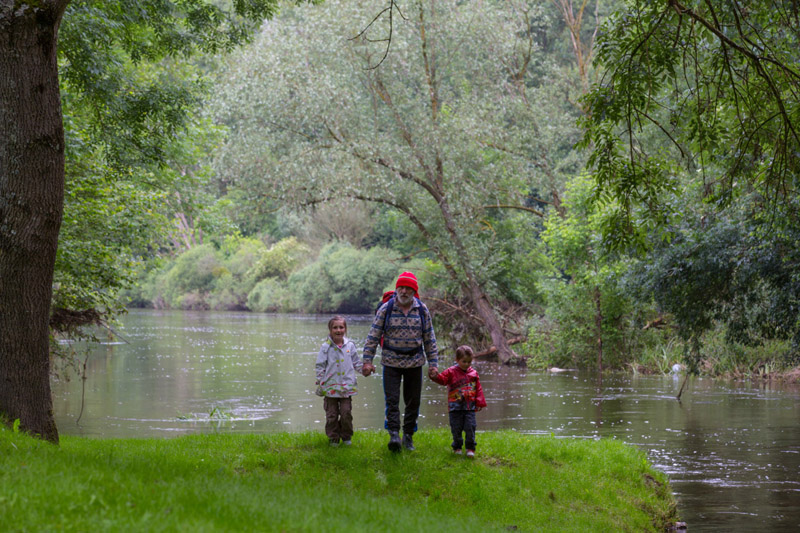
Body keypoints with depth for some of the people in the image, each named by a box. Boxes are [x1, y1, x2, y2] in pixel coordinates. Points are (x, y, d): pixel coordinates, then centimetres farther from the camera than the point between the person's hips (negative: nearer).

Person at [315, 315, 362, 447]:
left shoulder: (350, 346, 5)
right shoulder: (326, 347, -2)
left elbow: (356, 363, 15)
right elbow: (320, 365, 1)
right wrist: (320, 382, -5)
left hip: (346, 386, 1)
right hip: (330, 386, -1)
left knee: (346, 412, -1)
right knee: (332, 414, 3)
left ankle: (346, 436, 17)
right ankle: (333, 438, 15)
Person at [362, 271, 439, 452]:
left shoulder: (422, 310, 1)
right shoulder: (386, 309, -5)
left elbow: (429, 339, 7)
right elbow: (373, 336, -3)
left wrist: (433, 363, 3)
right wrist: (367, 360, -9)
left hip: (415, 363, 2)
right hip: (392, 362, -2)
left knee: (413, 401, 7)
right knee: (392, 400, -10)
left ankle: (408, 435, 18)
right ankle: (394, 435, -13)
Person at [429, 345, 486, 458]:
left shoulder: (473, 373, 8)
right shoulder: (451, 372, 0)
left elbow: (478, 389, 9)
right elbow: (443, 379, -13)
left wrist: (480, 402, 3)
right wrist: (436, 376, -35)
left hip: (470, 407, 1)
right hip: (455, 407, -1)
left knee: (470, 427, -6)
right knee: (456, 428, 4)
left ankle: (470, 448, 4)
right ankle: (457, 447, 21)